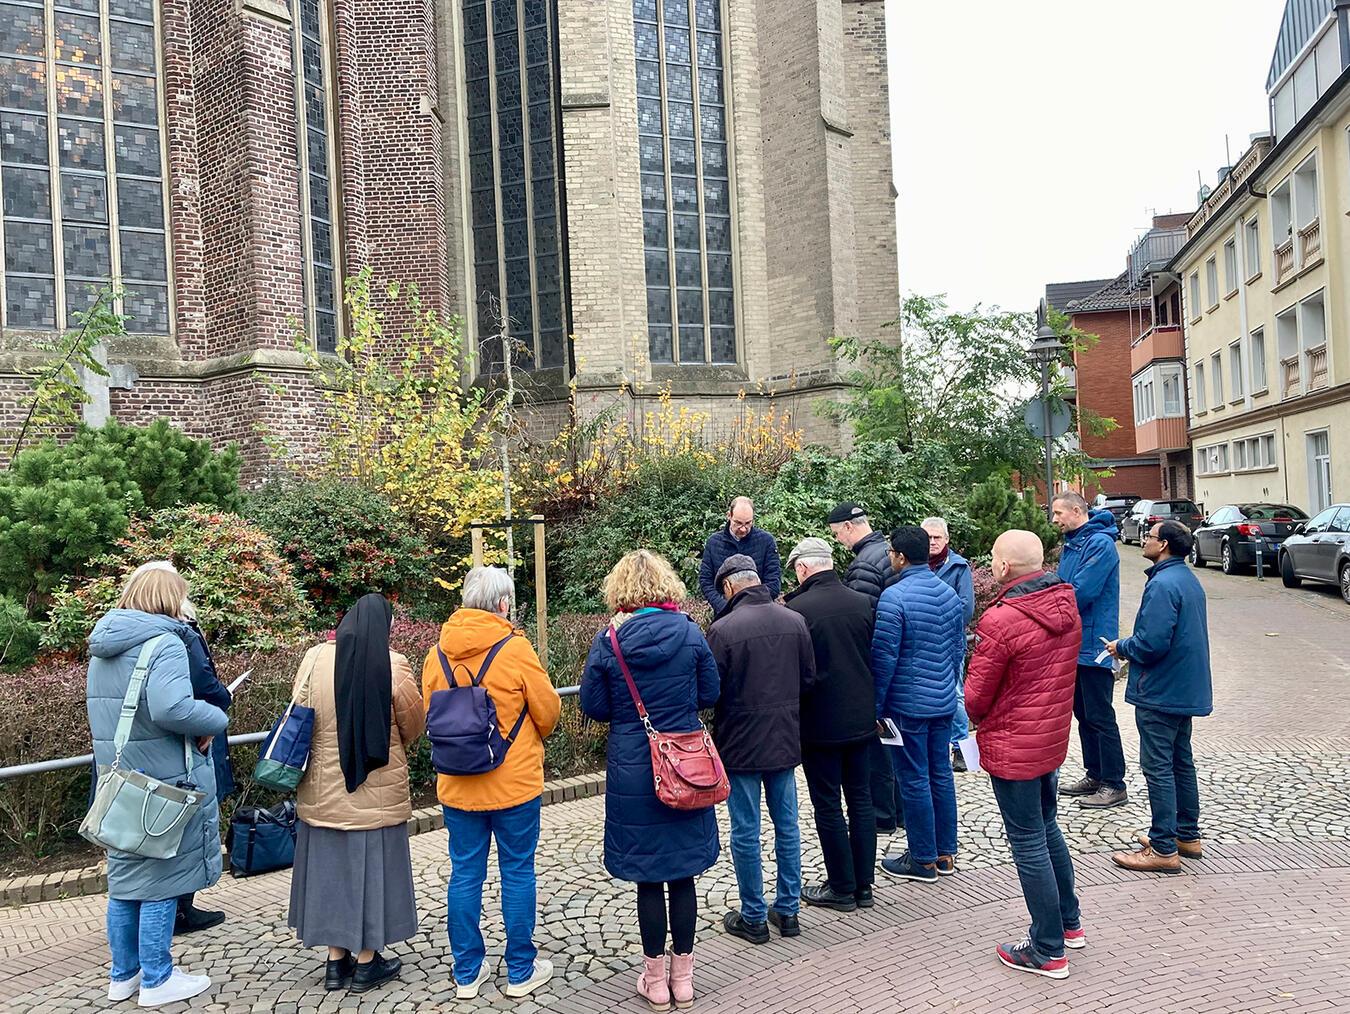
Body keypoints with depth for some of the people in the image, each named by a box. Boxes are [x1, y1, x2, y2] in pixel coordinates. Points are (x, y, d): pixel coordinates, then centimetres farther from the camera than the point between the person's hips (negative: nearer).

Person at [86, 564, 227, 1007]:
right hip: (164, 784, -8)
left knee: (124, 879, 18)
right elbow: (171, 708, -31)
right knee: (161, 882, 4)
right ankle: (156, 981, 16)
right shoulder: (164, 644, -18)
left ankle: (123, 975, 31)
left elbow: (102, 711, 18)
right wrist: (216, 721, -16)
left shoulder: (102, 648, 10)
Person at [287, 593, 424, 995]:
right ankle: (366, 962, 21)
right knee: (370, 868, 10)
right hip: (377, 793, -3)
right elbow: (412, 729, -3)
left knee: (330, 867, 14)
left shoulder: (315, 658, -6)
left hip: (322, 792, 3)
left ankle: (336, 961, 25)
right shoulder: (392, 664, -13)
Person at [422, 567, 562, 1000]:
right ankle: (521, 971, 21)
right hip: (515, 782, -4)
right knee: (517, 872, 9)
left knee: (466, 873, 13)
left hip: (457, 785, 4)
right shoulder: (515, 648, -14)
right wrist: (534, 737, 15)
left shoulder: (437, 652, -1)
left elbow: (431, 717, 10)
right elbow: (548, 711, -6)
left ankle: (467, 973, 24)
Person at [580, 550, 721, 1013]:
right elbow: (710, 694, 2)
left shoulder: (608, 640, -10)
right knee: (682, 874, 14)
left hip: (632, 771, -1)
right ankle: (683, 975, 26)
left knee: (648, 878, 11)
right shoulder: (690, 633, -7)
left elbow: (593, 706, -4)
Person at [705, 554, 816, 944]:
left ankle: (753, 918, 19)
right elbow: (809, 678, 5)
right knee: (787, 826, 16)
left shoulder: (722, 629, -18)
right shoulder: (795, 621, -3)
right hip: (785, 740, 5)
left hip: (740, 744, -5)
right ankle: (788, 911, 26)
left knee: (745, 832, 8)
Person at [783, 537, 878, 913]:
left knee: (828, 806, 7)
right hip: (860, 719, 5)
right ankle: (863, 885, 24)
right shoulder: (862, 603, -1)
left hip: (819, 722, -5)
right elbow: (875, 657, 7)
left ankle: (842, 888, 17)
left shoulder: (796, 609, -17)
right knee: (861, 799, 15)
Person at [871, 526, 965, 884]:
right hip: (944, 702, 7)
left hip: (908, 704, -7)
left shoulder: (894, 597, -18)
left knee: (914, 781, 3)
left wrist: (876, 707, -8)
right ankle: (946, 854, 26)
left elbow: (883, 658, -17)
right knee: (941, 775, 15)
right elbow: (959, 649, 14)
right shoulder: (949, 594, 5)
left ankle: (923, 861, 13)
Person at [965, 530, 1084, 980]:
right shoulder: (1066, 606, 0)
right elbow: (1063, 671, 10)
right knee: (1047, 828, 24)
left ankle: (1048, 952, 17)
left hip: (1012, 745, -8)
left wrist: (976, 718, 6)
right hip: (1054, 737, 8)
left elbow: (976, 695, -15)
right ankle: (1069, 922, 39)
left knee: (1028, 843, 5)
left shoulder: (1000, 621, -25)